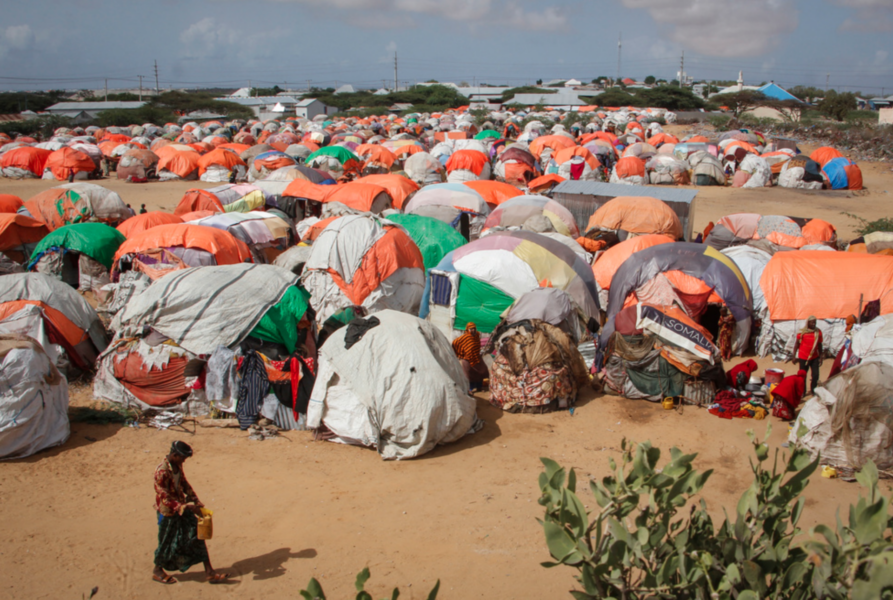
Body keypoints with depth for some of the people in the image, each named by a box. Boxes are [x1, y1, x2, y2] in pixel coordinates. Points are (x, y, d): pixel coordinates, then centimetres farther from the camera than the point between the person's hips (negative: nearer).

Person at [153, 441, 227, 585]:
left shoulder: (177, 466, 1)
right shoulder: (162, 471, -26)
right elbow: (164, 497, -26)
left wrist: (195, 501, 7)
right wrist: (184, 507, -27)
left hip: (182, 508, 8)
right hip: (168, 512, -8)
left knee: (197, 536, 6)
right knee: (167, 542, 10)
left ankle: (209, 572, 11)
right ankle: (157, 571, 36)